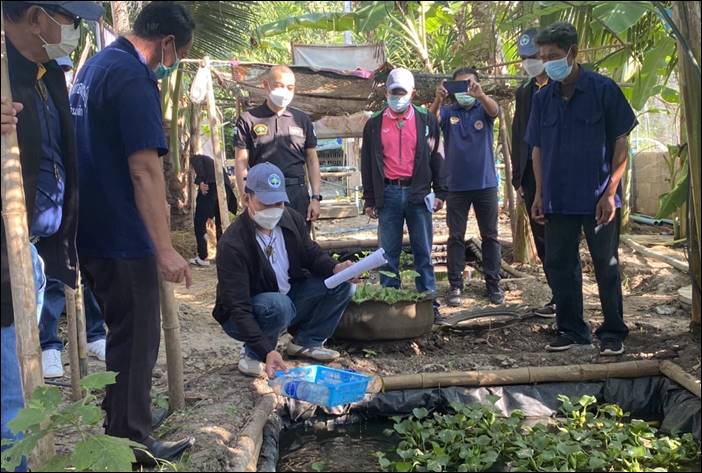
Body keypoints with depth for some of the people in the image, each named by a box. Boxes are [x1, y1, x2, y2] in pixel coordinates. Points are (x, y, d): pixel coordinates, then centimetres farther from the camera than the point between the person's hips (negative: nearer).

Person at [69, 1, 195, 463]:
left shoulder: (96, 64, 14)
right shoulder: (134, 78, -17)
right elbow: (144, 170, -24)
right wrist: (165, 248, -22)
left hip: (92, 230, 10)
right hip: (121, 236, -10)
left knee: (125, 333, 20)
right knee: (137, 341, 2)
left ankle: (127, 426, 33)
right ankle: (132, 446, 13)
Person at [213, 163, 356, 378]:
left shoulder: (292, 220, -9)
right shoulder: (232, 244, -29)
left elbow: (312, 254, 7)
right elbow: (238, 309, -32)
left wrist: (335, 268, -17)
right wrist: (268, 351, -42)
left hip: (289, 297, 6)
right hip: (248, 317, -6)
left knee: (342, 285, -8)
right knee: (279, 305, -38)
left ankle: (306, 342, 7)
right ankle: (252, 354, -9)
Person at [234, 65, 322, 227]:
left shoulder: (302, 119, 11)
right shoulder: (249, 119, 3)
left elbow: (312, 160, 11)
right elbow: (241, 163, 1)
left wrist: (316, 197, 2)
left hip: (298, 195, 3)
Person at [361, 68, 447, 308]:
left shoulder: (426, 120, 7)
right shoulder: (374, 124, 8)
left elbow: (437, 157, 8)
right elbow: (367, 164, 9)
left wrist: (440, 192, 2)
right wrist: (369, 200, 5)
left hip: (418, 193, 0)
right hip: (388, 194, 1)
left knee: (423, 252, 4)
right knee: (389, 252, 4)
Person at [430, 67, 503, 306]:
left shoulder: (483, 109, 4)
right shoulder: (448, 112, 4)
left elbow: (494, 110, -19)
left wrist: (480, 95, -41)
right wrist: (438, 100, -37)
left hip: (485, 183, 0)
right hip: (456, 185, 0)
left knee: (490, 236, 7)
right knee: (456, 237, 3)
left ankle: (493, 284, 16)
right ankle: (455, 286, 9)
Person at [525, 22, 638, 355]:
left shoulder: (603, 89, -6)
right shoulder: (542, 98, 7)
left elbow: (621, 141, -5)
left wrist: (611, 192, -12)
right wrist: (539, 195, 5)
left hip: (598, 200, -4)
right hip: (558, 201, 4)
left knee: (606, 266, 5)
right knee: (559, 266, 8)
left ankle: (613, 334, 19)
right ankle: (571, 329, 23)